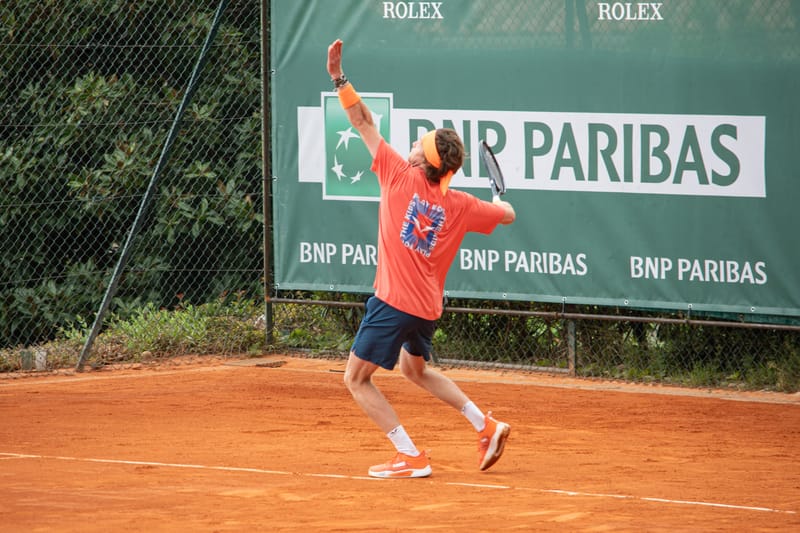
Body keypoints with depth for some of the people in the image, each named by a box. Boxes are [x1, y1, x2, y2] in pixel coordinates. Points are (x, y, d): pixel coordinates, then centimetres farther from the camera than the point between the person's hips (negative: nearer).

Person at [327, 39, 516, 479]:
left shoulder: (402, 177, -9)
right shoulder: (460, 205, 1)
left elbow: (363, 123, -5)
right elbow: (507, 214, 16)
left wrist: (339, 78, -1)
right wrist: (500, 200, 39)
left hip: (393, 302, -7)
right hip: (428, 307, 7)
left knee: (357, 379, 3)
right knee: (415, 369, 32)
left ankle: (410, 457, -5)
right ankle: (486, 426, 24)